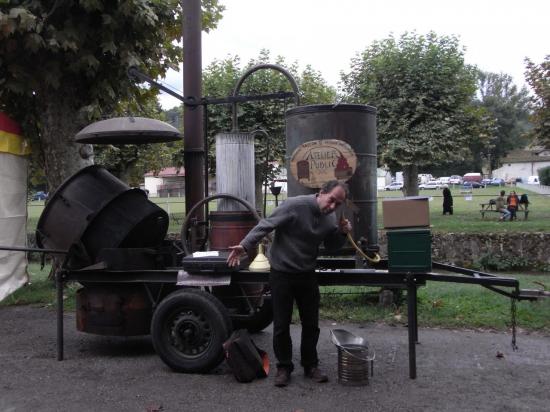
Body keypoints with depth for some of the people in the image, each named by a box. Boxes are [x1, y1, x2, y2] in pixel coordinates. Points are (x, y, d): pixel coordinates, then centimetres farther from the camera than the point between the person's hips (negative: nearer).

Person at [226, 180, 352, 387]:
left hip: (307, 275, 5)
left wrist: (342, 233, -7)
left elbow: (332, 246, 13)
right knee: (281, 325, 4)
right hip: (282, 274, -5)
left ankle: (311, 365, 28)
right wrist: (244, 246, -31)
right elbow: (265, 225, -22)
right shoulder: (295, 206, -21)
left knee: (311, 324, 11)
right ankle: (284, 367, 21)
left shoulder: (330, 218, 1)